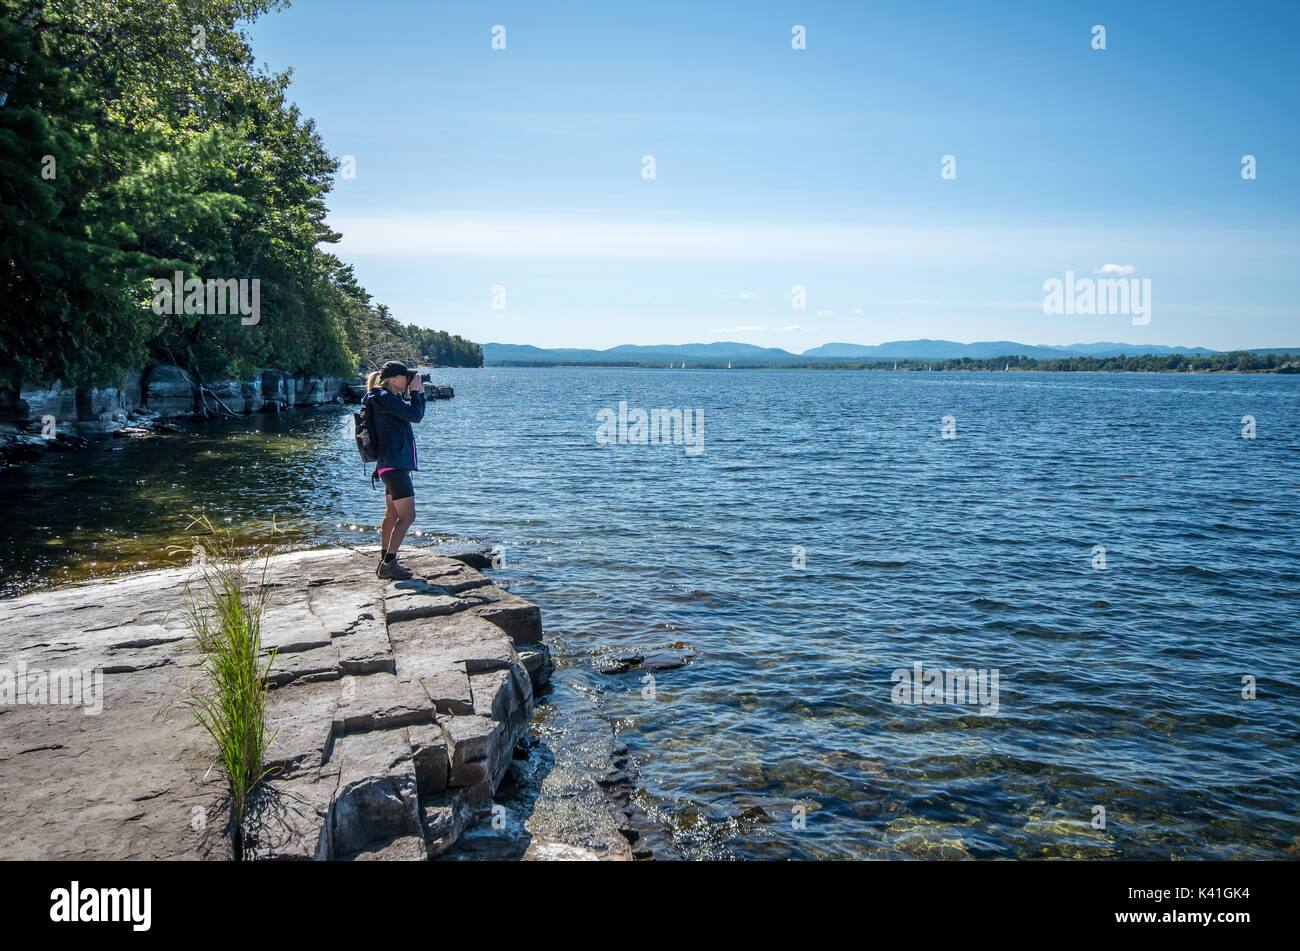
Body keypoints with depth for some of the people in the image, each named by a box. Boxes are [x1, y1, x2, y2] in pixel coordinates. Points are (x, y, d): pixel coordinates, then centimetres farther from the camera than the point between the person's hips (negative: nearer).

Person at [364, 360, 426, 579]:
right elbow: (415, 415, -18)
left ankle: (384, 561, 23)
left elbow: (415, 415, 23)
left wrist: (420, 393, 13)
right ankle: (388, 564, -10)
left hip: (393, 465, 11)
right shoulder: (385, 398, -13)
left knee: (392, 515, 16)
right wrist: (415, 391, -6)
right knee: (407, 517, -11)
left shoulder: (389, 398, 18)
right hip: (395, 465, -11)